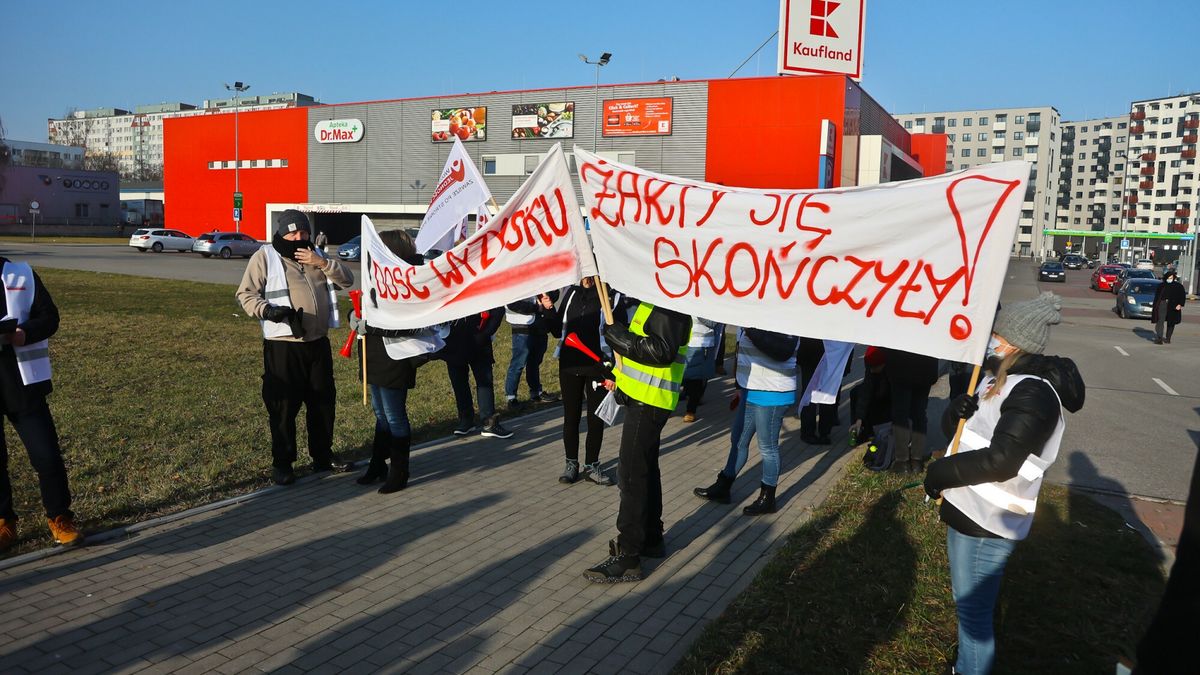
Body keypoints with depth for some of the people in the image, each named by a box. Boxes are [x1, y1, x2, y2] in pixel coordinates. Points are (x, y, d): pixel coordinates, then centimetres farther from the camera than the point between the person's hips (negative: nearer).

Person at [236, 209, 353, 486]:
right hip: (283, 346, -5)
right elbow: (246, 294, -6)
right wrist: (268, 310, -25)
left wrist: (322, 263, -10)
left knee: (323, 402, 12)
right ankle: (282, 463, 12)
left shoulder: (315, 255, 14)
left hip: (318, 343, 5)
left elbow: (347, 280, 7)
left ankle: (322, 456, 27)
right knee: (283, 406, -2)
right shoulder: (264, 257, -2)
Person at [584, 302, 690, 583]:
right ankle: (651, 539, 33)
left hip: (648, 401, -11)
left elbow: (663, 351, -27)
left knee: (632, 475, -6)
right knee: (646, 470, 19)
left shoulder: (669, 305, -18)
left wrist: (620, 337, -20)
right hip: (643, 398, 11)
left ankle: (628, 556, 0)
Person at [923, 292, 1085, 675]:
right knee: (967, 600, 25)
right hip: (967, 507, 10)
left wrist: (940, 472, -17)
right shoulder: (999, 378, 10)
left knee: (973, 610, 1)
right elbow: (955, 429, 11)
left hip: (989, 522, -10)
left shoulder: (1033, 392, -20)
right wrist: (957, 412, -13)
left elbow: (1001, 460, -27)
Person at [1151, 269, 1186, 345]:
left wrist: (1180, 305, -11)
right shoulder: (1161, 286, 11)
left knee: (1171, 323, 8)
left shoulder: (1179, 286, 7)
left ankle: (1167, 339, 20)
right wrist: (1155, 307, 7)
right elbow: (1156, 297, 12)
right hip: (1162, 305, 0)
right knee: (1160, 321, -13)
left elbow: (1183, 296, 4)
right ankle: (1159, 338, -18)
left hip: (1173, 307, 0)